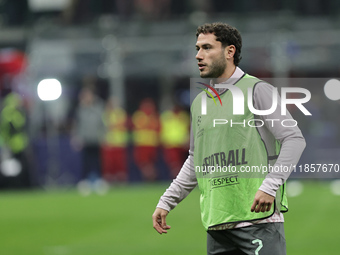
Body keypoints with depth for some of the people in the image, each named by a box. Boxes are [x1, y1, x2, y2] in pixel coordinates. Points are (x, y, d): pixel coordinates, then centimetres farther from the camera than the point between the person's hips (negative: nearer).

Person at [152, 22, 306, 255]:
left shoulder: (257, 90, -2)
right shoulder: (199, 103, 18)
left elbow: (294, 139, -8)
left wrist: (270, 186, -19)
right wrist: (166, 202, 21)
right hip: (217, 225, 6)